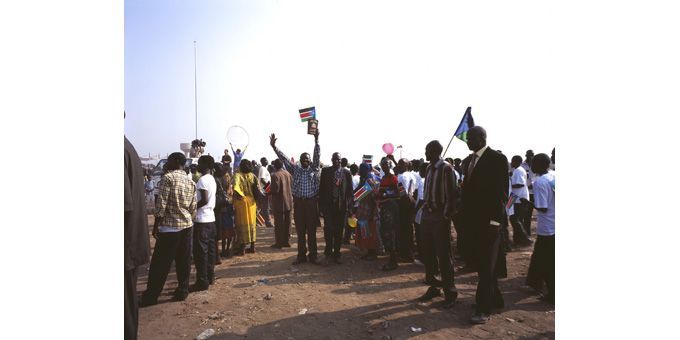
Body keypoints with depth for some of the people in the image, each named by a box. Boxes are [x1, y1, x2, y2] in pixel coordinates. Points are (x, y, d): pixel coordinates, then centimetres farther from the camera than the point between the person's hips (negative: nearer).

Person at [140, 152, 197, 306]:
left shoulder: (168, 178, -11)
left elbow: (161, 205, -14)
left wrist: (156, 226, -7)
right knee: (183, 261, 11)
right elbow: (193, 208, 8)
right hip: (187, 226, 6)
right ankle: (182, 291, 17)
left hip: (169, 227, -6)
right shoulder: (191, 182, 8)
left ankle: (151, 296, 13)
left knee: (160, 264, 4)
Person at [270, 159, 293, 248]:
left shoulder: (275, 175, -16)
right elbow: (292, 187, 10)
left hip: (279, 203, -7)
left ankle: (279, 243, 8)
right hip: (289, 202, 7)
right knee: (287, 223, 14)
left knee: (279, 224, 2)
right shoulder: (288, 174, 6)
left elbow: (275, 190, -21)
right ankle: (287, 241, 21)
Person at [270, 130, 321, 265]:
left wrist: (316, 140, -17)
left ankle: (312, 256, 13)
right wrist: (274, 147, -6)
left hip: (311, 202, -1)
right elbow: (284, 158, 3)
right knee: (300, 231, 7)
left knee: (312, 230, 4)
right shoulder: (295, 169, 8)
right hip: (298, 202, 1)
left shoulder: (314, 169, 5)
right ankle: (301, 256, 17)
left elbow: (317, 155, -6)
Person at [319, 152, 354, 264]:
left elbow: (350, 190, 5)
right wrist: (321, 205, -1)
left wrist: (349, 206, -1)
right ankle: (328, 253, 11)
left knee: (339, 232, 7)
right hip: (328, 205, -1)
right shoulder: (325, 171, 5)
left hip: (342, 206, 1)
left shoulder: (346, 172, 6)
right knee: (328, 229, -4)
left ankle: (336, 254, 20)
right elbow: (321, 189, 4)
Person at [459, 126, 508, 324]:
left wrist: (495, 219, -16)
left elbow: (501, 191, -12)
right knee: (480, 262, 14)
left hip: (488, 220, -7)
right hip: (473, 220, 7)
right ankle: (495, 299, 30)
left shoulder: (497, 159, -9)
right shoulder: (468, 161, 13)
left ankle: (483, 309, 9)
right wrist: (465, 215, 9)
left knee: (487, 265, 1)